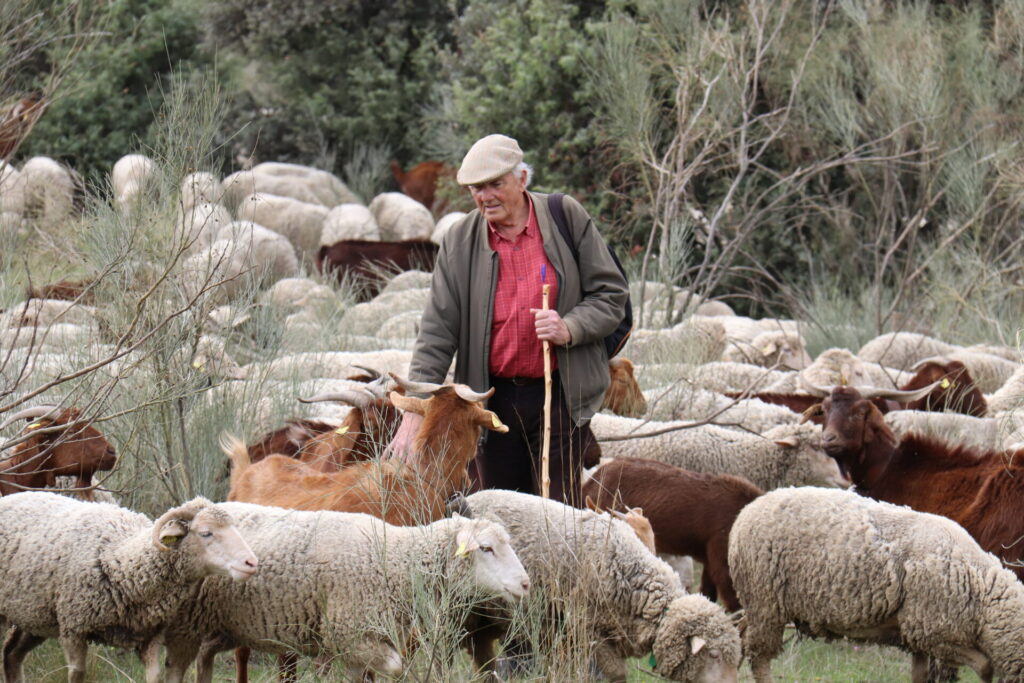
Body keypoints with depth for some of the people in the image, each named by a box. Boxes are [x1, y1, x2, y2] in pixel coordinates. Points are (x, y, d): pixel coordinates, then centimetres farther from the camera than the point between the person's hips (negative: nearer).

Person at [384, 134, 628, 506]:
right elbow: (438, 329, 0)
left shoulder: (568, 219, -1)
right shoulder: (459, 241, 2)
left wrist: (569, 329, -16)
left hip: (560, 395, -2)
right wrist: (416, 411, -8)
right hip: (494, 401, 2)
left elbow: (611, 294, 3)